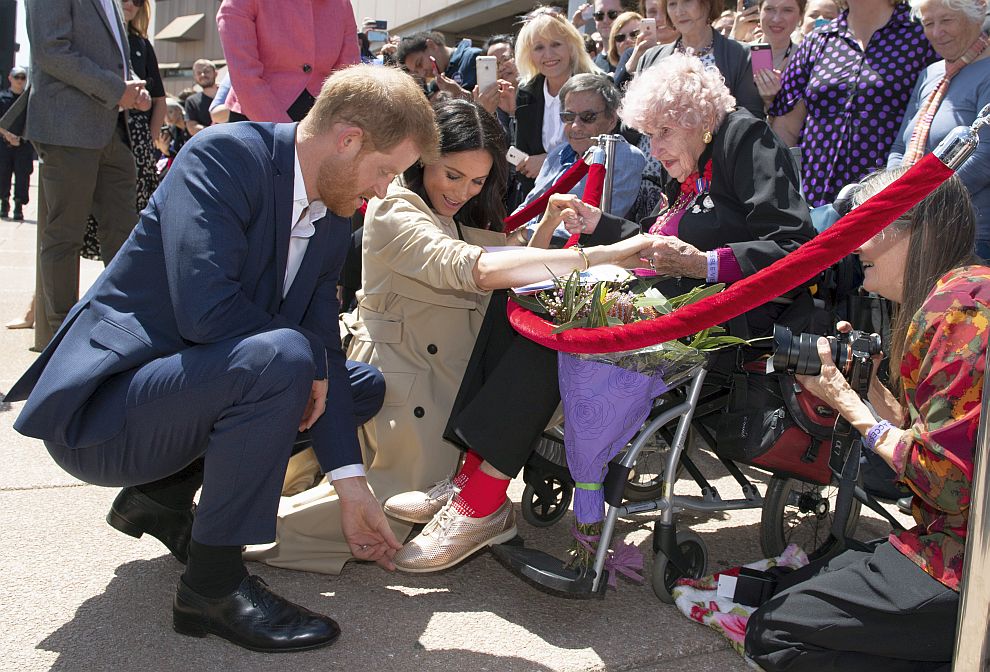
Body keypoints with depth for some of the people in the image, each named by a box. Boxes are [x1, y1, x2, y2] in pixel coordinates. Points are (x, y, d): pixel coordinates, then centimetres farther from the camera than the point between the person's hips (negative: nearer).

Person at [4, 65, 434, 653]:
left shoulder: (335, 217, 6)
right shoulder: (222, 157, -18)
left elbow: (324, 350, 4)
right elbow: (205, 311, -31)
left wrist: (352, 485, -2)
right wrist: (308, 358, -15)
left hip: (187, 384, 9)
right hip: (97, 407, -9)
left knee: (365, 386, 12)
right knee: (279, 360, -33)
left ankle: (163, 496, 9)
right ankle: (214, 584, -15)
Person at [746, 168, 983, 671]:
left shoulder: (958, 305, -19)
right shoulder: (953, 295, 13)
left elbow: (950, 483, -21)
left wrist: (848, 404, -11)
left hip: (967, 564, -10)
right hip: (957, 539, 10)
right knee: (789, 592, 18)